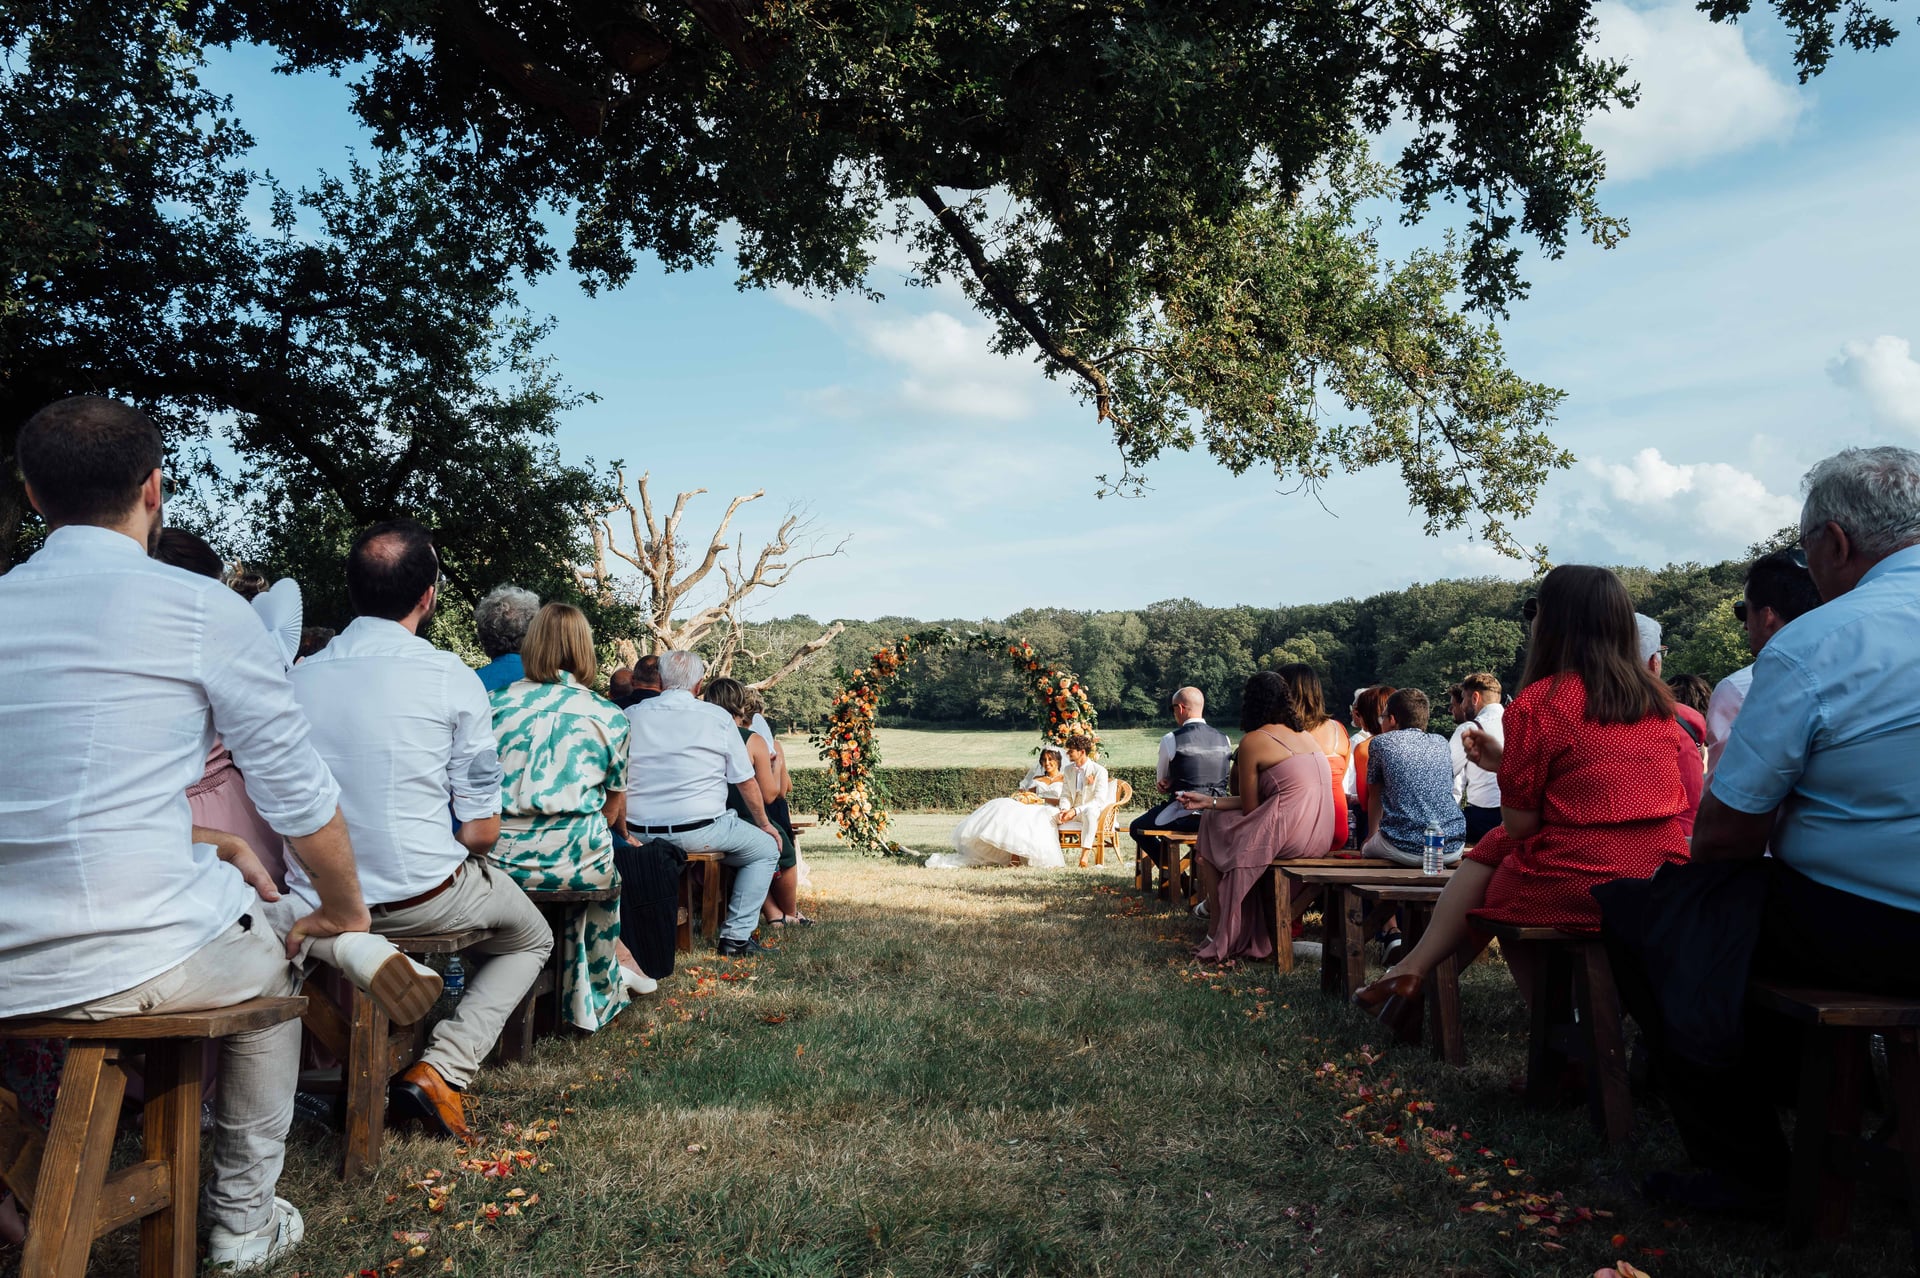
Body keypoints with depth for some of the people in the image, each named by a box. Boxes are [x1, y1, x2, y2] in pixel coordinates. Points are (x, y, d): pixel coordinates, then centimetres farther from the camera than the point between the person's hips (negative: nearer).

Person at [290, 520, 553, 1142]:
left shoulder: (300, 675, -1)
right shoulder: (451, 678, -13)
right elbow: (481, 831, -11)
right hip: (420, 898, -5)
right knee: (531, 938, 23)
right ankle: (441, 1069, 2)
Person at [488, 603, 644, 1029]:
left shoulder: (493, 702, 9)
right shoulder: (610, 717, 5)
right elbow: (612, 809, 10)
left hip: (499, 860, 2)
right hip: (573, 862, -2)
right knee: (606, 864, 31)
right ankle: (596, 995, 42)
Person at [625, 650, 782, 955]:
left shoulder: (630, 716, 4)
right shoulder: (717, 717, -2)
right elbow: (746, 781, 2)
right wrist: (764, 824, 18)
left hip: (639, 834, 5)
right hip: (699, 831, -4)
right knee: (767, 848, 16)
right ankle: (736, 936, 8)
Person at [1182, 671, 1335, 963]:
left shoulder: (1252, 741, -7)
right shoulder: (1304, 736, 17)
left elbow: (1249, 808, -4)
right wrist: (1209, 801, 20)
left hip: (1286, 837, -8)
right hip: (1320, 838, 8)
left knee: (1207, 845, 15)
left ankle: (1222, 942, 17)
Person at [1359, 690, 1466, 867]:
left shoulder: (1380, 743, 5)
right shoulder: (1441, 743, 16)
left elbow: (1374, 796, 17)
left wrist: (1371, 835, 34)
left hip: (1406, 851, -4)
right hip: (1453, 849, 4)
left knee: (1366, 848, 25)